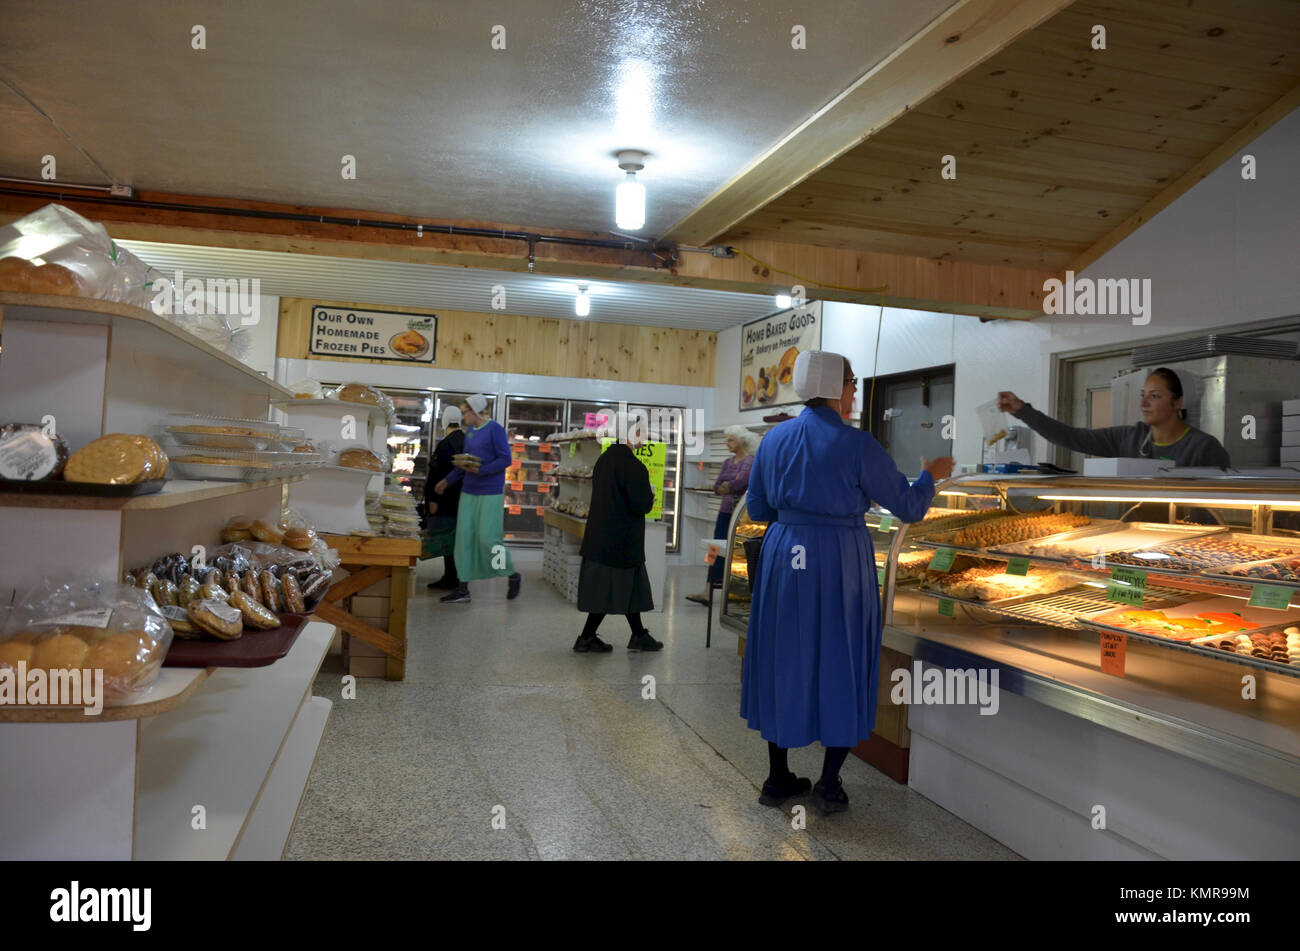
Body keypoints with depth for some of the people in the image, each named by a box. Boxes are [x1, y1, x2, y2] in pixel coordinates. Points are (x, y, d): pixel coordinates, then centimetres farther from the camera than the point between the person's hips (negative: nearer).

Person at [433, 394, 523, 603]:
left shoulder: (495, 429, -8)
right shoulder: (469, 432, 13)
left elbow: (505, 459, -15)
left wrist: (479, 470, -21)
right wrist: (447, 481, 24)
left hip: (491, 494, -7)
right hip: (469, 492, 7)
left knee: (488, 538, -8)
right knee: (464, 537, 2)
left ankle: (513, 576, 15)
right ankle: (463, 590, 6)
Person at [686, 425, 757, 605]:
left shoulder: (750, 461, -8)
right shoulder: (728, 463, 15)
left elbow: (741, 482, -21)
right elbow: (717, 486, 6)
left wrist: (726, 487, -4)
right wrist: (730, 487, -12)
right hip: (725, 510, 7)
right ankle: (708, 591, 1)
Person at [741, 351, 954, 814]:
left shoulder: (774, 439, 2)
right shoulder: (857, 445, -11)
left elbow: (757, 508, 9)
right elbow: (907, 506, -5)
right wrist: (929, 476, 14)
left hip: (784, 558, 4)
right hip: (840, 563, -4)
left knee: (782, 659, 14)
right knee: (841, 663, 10)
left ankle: (778, 778, 23)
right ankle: (830, 783, 17)